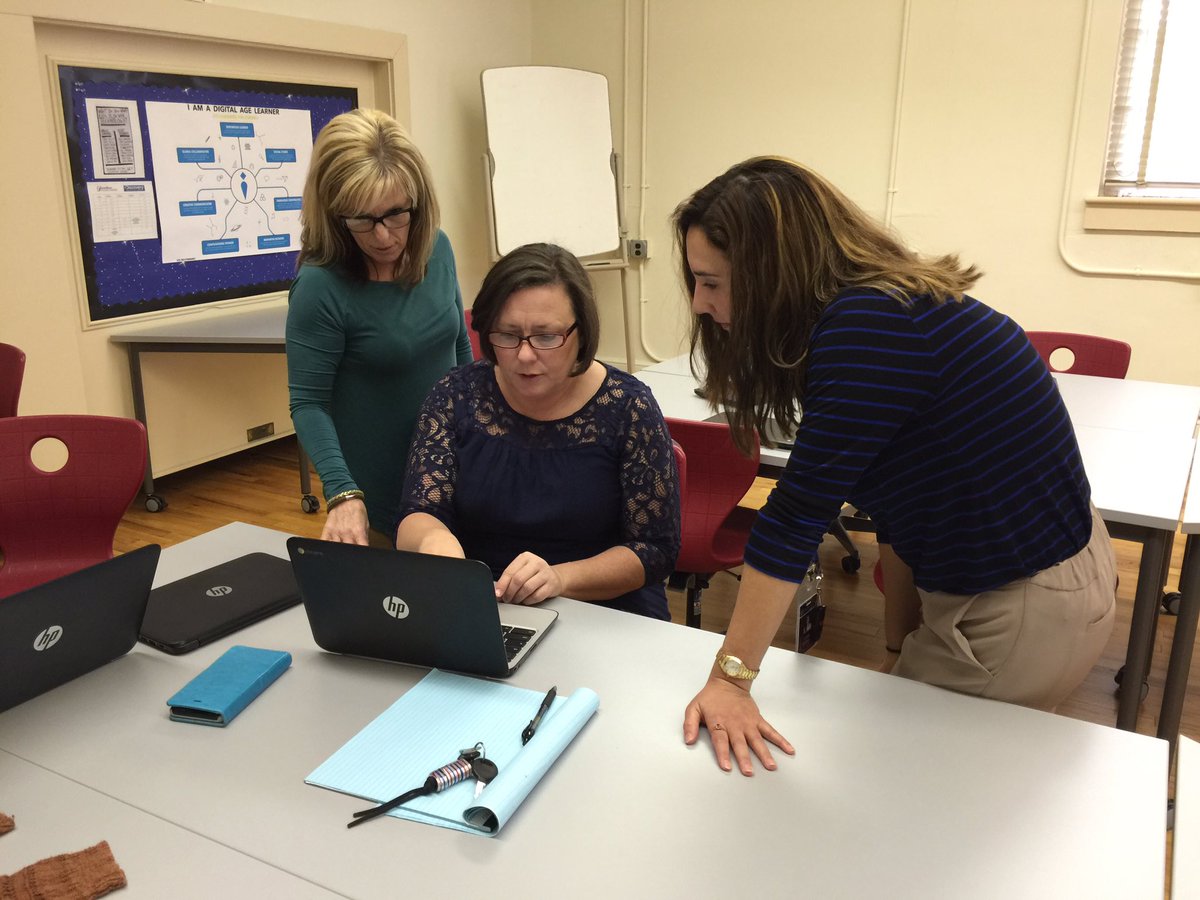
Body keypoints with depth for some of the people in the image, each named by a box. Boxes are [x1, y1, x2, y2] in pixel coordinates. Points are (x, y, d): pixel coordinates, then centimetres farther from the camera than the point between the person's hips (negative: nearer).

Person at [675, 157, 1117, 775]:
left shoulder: (868, 329, -27)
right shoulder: (872, 312, 2)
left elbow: (798, 515, -28)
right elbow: (900, 509, 5)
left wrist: (730, 677, -22)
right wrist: (900, 649, 9)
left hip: (1027, 611, -9)